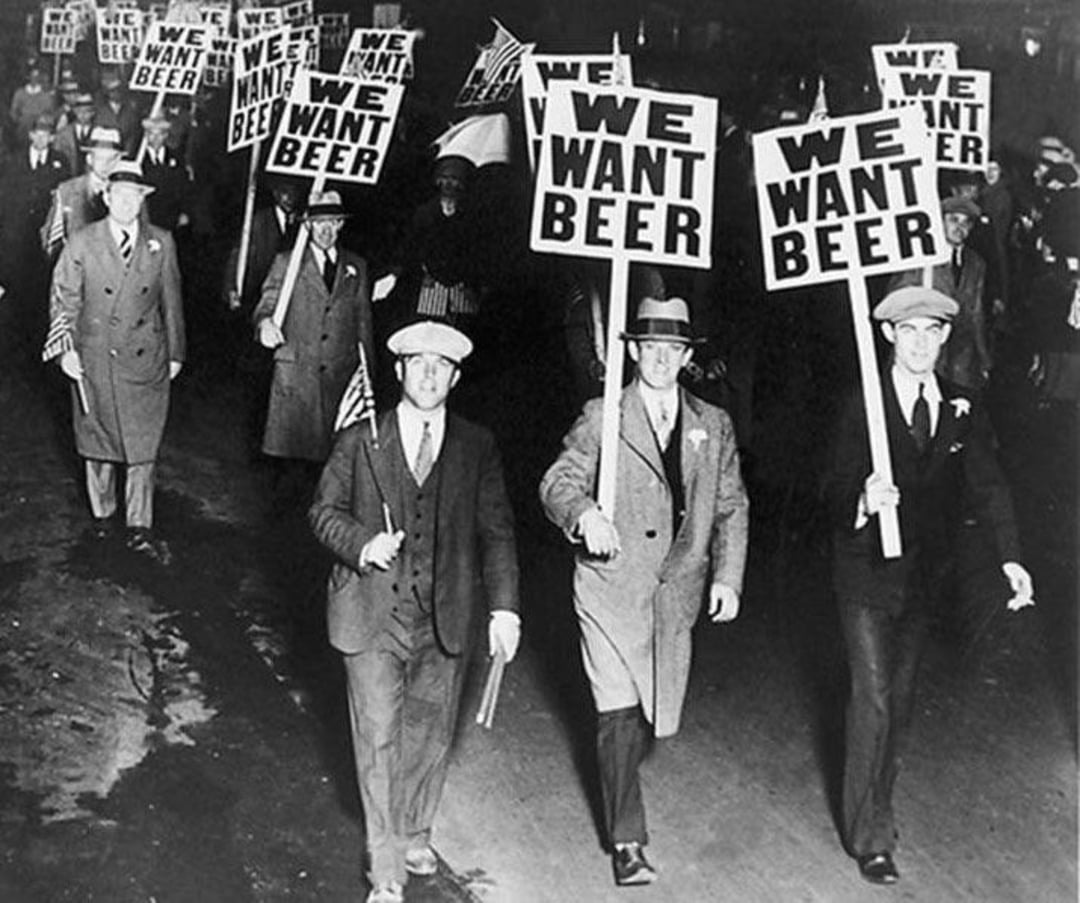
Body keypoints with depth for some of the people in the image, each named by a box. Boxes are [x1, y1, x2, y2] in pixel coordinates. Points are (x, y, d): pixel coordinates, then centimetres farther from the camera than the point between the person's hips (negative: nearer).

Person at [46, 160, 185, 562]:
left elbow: (171, 301, 8)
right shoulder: (81, 243, -3)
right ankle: (101, 513, 32)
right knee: (96, 441, 13)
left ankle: (140, 528, 8)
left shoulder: (162, 243, 2)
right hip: (94, 359, -1)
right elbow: (63, 299, -1)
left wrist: (176, 352, 9)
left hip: (146, 361, 1)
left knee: (143, 445, 1)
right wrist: (65, 348, -12)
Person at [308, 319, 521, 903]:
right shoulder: (359, 440, 0)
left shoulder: (477, 448, 3)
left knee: (430, 734, 15)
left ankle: (414, 833, 39)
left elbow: (496, 532, 4)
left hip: (444, 620, 2)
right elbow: (324, 511, 4)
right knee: (379, 739, -2)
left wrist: (504, 607, -4)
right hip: (372, 616, -2)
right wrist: (362, 543, -16)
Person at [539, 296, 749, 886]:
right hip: (612, 588, -4)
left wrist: (727, 576, 1)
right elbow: (557, 482, -7)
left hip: (675, 593, 4)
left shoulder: (713, 426, 9)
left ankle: (619, 775, 43)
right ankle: (627, 842, 3)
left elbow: (731, 507, 12)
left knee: (658, 714, 12)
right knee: (619, 715, -7)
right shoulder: (600, 418, -1)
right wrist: (583, 513, -30)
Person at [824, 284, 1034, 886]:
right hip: (868, 574, -4)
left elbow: (988, 485, -2)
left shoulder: (964, 411, 2)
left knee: (902, 699, 14)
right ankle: (870, 836, 4)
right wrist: (863, 497, -39)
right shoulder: (863, 407, -10)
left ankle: (877, 808, 31)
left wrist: (1012, 558, -15)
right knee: (873, 700, -7)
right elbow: (837, 491, -15)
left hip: (925, 575, 4)